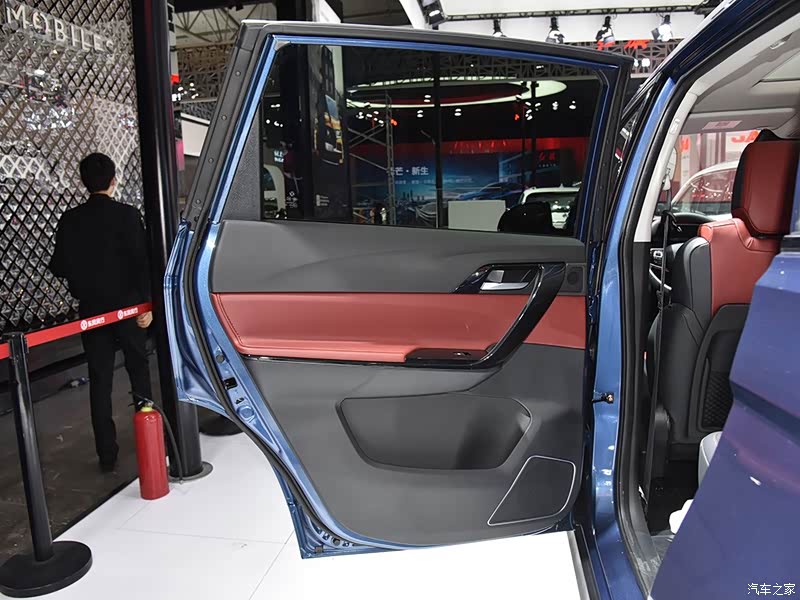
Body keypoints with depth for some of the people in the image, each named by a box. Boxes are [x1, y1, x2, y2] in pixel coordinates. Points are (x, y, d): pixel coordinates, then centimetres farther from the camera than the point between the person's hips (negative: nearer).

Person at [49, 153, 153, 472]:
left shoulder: (70, 219, -1)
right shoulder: (127, 215, -10)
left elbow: (59, 267, 1)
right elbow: (141, 262, -16)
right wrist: (146, 303, -12)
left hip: (91, 309, 2)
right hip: (127, 306, -2)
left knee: (100, 380, 8)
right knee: (139, 371, 15)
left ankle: (107, 454, 11)